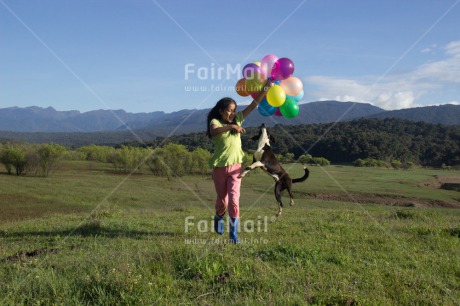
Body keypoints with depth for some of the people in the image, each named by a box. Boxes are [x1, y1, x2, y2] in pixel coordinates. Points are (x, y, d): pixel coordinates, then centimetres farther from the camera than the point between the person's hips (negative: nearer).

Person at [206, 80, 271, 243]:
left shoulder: (237, 119, 4)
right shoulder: (215, 121, -7)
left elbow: (253, 104, 0)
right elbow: (214, 131, -32)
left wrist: (265, 89, -10)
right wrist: (232, 126, -45)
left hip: (236, 167, 2)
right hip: (220, 167, -2)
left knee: (234, 199, -11)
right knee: (222, 199, 12)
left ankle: (233, 233, -3)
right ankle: (218, 218, 45)